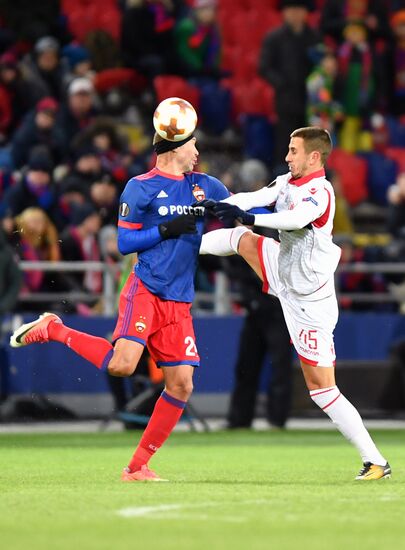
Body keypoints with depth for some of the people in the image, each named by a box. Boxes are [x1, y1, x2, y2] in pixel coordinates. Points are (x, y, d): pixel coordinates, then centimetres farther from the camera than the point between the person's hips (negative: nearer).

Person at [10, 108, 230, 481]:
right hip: (145, 292, -6)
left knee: (181, 386, -2)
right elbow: (125, 243, -4)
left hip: (179, 303, 6)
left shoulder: (205, 186, 15)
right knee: (122, 365, -25)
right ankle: (52, 330, -1)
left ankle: (137, 467, 6)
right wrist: (167, 229, -13)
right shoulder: (141, 187, -2)